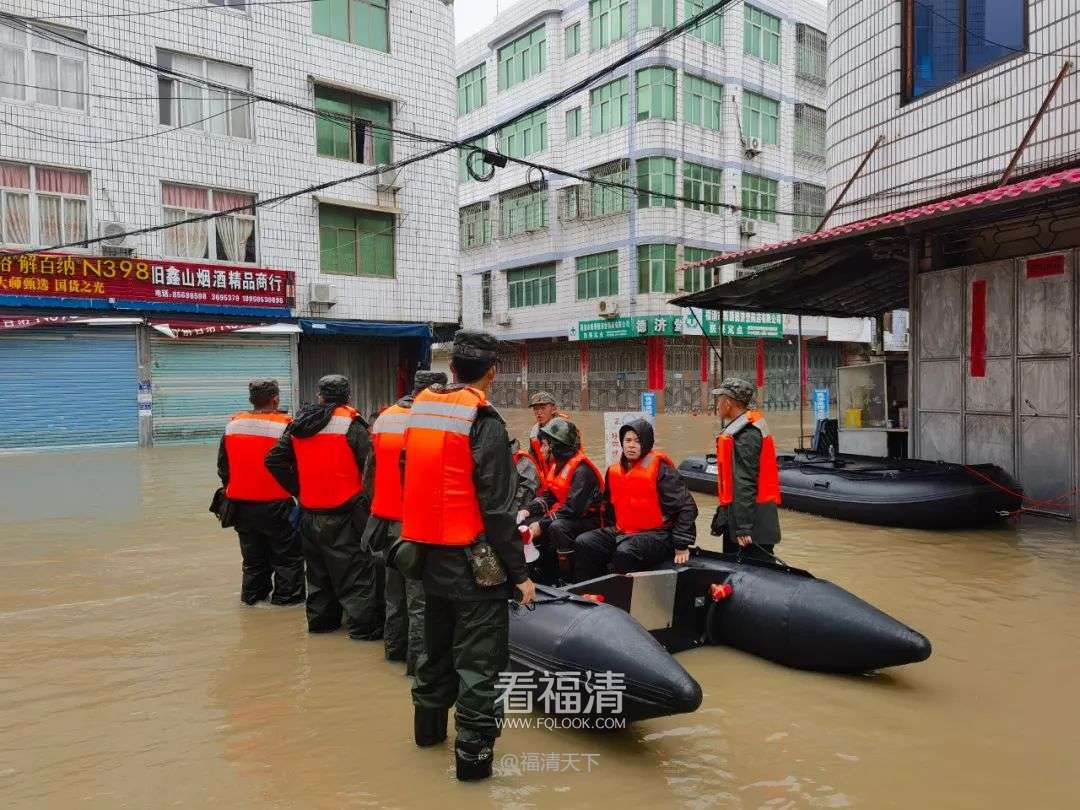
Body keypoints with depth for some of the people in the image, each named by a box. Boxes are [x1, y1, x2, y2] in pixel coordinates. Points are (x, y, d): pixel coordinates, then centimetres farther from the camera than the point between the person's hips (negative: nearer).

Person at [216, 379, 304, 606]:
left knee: (253, 555, 20)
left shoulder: (233, 424, 3)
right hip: (274, 505, -5)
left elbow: (223, 466, 11)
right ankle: (287, 595, 12)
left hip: (240, 504, 5)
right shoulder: (283, 426, -13)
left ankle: (253, 594, 27)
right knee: (287, 554, 9)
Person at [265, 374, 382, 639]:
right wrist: (367, 497, 0)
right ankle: (363, 625, 5)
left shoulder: (298, 425, 6)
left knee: (318, 570, 19)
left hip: (310, 513, 6)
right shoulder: (350, 423, -11)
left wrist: (298, 489, 11)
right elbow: (370, 462, -17)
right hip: (344, 514, -5)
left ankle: (320, 620, 28)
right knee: (356, 571, 3)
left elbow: (274, 460, 9)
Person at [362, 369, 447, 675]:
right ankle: (418, 659, 7)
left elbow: (369, 474, 13)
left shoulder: (384, 418, 6)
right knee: (419, 595, 1)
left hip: (386, 519, 7)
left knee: (394, 588, 21)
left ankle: (394, 646, 33)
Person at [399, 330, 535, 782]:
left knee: (437, 643, 24)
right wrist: (519, 572, -10)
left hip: (427, 553, 7)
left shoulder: (419, 413, 4)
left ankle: (429, 724, 40)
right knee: (479, 658, 5)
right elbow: (497, 508, -17)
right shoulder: (484, 424, -16)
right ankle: (473, 751, 11)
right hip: (472, 560, -7)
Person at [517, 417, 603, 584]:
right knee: (527, 525, -2)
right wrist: (528, 510, -7)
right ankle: (549, 579, 1)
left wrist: (542, 525, -24)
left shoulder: (582, 470, -20)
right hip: (562, 518, 10)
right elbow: (547, 497, 11)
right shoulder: (557, 465, 11)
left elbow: (573, 508, -26)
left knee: (556, 527, -35)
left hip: (587, 520, -9)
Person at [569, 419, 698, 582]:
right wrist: (609, 534, 20)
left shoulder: (659, 469, -11)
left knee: (625, 553, -34)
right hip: (621, 531, 7)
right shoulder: (614, 471, 9)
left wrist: (682, 546, -14)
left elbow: (686, 507, -12)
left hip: (656, 535, -7)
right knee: (583, 544, -9)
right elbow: (609, 505, 26)